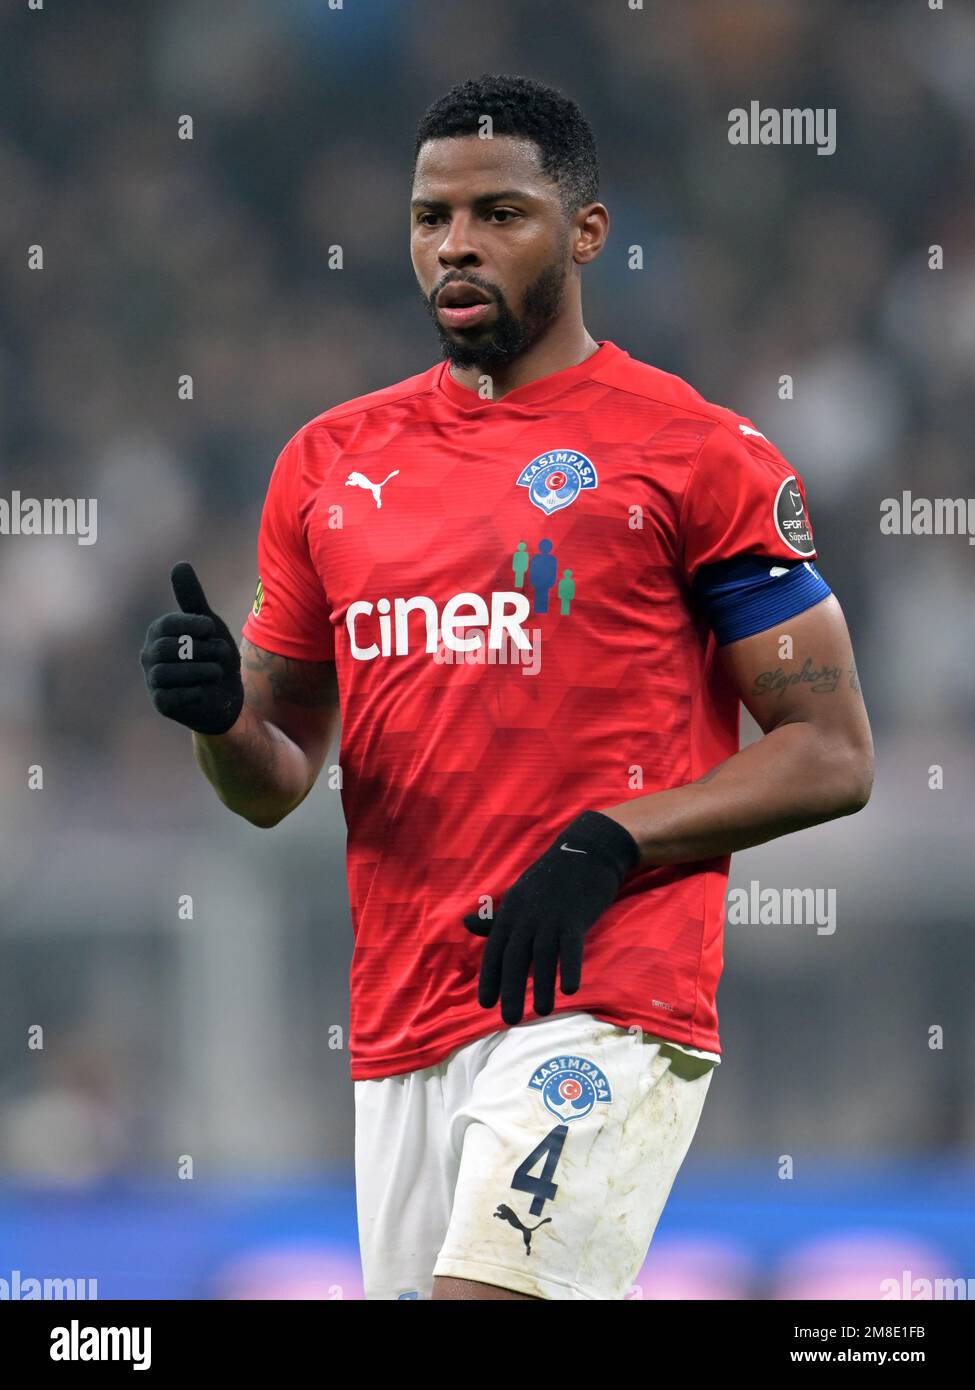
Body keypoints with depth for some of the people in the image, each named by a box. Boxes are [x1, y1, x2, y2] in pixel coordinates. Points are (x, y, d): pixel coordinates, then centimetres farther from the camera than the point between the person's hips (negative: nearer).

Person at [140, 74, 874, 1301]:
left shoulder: (695, 454, -1)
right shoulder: (331, 463, 15)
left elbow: (832, 754, -2)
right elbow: (275, 784, 20)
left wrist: (607, 843, -15)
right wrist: (221, 718, -3)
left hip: (602, 1004, -6)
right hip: (399, 1027, 6)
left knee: (488, 1290, -23)